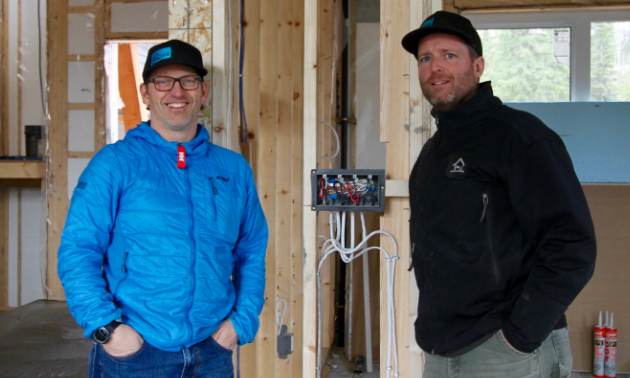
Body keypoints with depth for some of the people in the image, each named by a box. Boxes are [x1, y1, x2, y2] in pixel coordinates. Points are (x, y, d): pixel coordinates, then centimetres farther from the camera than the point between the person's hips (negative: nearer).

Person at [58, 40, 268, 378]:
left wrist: (242, 320, 1)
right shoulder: (114, 163, -4)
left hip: (213, 351, 4)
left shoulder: (234, 169, 8)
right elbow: (77, 251, -8)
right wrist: (105, 327, -16)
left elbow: (252, 254, 12)